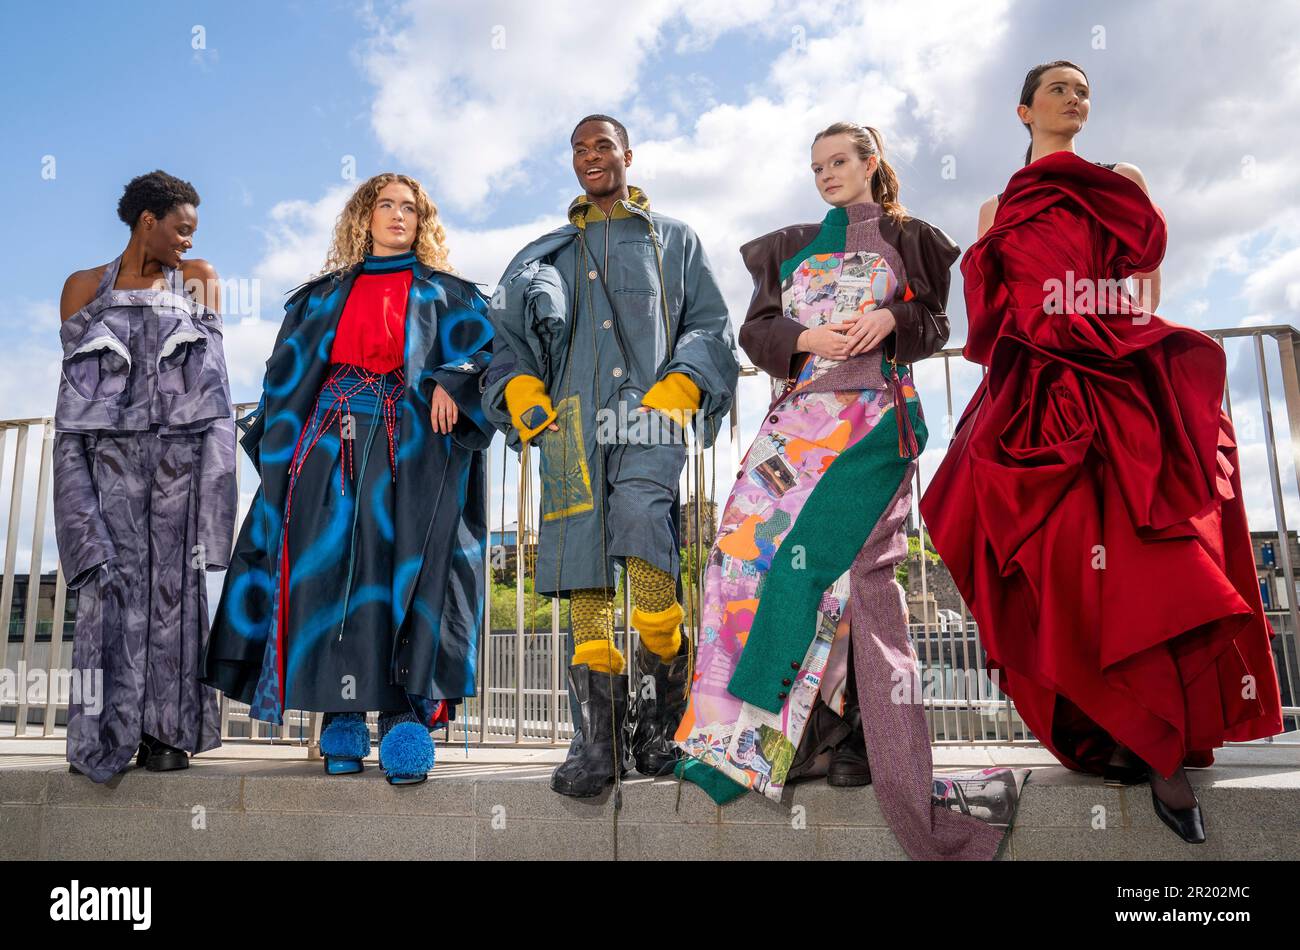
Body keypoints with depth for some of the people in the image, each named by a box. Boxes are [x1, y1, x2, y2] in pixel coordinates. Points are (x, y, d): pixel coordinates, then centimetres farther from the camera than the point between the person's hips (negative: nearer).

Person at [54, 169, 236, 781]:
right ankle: (104, 733, -1)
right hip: (109, 450, 0)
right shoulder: (85, 286, 15)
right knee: (111, 581, -7)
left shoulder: (198, 278, 16)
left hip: (181, 450, 0)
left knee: (174, 581, -3)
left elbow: (207, 364, 9)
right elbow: (75, 376, 10)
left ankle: (166, 732, 0)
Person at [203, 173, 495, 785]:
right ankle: (343, 715, -3)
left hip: (413, 444, -2)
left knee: (404, 567, -14)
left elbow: (483, 351, 4)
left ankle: (405, 713, -16)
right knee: (330, 567, -8)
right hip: (333, 440, 2)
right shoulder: (325, 296, 24)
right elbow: (288, 375, 21)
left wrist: (450, 383, -15)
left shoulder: (446, 294, 18)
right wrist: (272, 437, 9)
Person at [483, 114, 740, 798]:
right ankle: (596, 738, -4)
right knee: (584, 574, -8)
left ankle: (663, 714, -14)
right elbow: (510, 336, 22)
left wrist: (679, 385, -5)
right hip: (570, 420, 3)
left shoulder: (673, 240, 23)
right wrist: (519, 388, 1)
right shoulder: (547, 253, 28)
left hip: (647, 411, -2)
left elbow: (710, 327, 14)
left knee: (641, 519, -28)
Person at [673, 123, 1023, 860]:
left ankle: (861, 736, -6)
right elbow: (755, 329, 14)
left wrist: (893, 318, -9)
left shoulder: (907, 238, 16)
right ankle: (820, 731, -3)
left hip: (874, 417, -3)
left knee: (851, 561, -14)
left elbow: (935, 324, 12)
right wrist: (805, 338, -6)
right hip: (801, 415, 4)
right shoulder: (790, 248, 23)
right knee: (755, 542, -10)